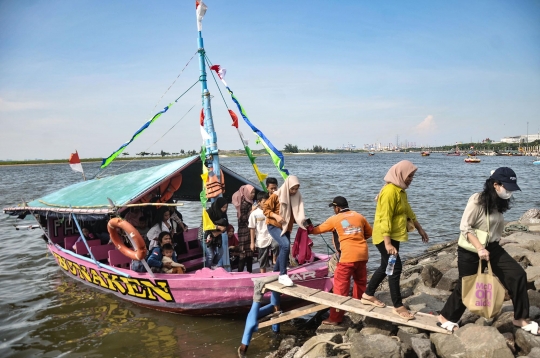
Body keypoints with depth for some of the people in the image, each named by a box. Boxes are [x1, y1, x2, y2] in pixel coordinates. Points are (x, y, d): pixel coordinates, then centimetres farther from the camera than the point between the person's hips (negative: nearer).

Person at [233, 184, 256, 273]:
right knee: (244, 252, -8)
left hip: (250, 230, 8)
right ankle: (240, 272, -5)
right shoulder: (243, 204, -12)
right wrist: (251, 211, -18)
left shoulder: (250, 202, 13)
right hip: (244, 231, -8)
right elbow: (242, 218, -17)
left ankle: (249, 271, 14)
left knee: (250, 251, 9)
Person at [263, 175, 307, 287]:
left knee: (284, 250, 12)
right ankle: (283, 275, -20)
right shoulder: (276, 196, -14)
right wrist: (275, 216, -24)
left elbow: (295, 214, 11)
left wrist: (302, 220, -10)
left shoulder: (296, 198, 2)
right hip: (274, 226, -7)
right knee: (286, 245, -27)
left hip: (286, 227, 7)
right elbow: (265, 209, -9)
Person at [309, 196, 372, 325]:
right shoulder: (359, 216, 13)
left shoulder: (334, 219, 2)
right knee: (360, 282, 21)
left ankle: (335, 318, 2)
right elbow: (369, 233, 20)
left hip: (348, 256, -5)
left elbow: (318, 229, 13)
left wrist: (308, 230, 31)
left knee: (341, 286, -1)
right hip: (362, 254, 5)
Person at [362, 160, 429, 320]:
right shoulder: (390, 191, -22)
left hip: (395, 235, 10)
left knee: (386, 267, 16)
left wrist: (420, 229, 26)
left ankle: (368, 295, 29)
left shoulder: (401, 190, 10)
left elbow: (408, 211, 22)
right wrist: (387, 243, -30)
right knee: (395, 268, -5)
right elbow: (385, 219, -26)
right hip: (385, 237, -10)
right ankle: (398, 306, 6)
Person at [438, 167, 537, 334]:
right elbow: (465, 227, -21)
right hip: (470, 250, -7)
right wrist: (479, 248, -28)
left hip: (492, 247, 7)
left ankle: (520, 319, 9)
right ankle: (445, 317, 24)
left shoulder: (499, 202, 6)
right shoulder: (477, 200, -19)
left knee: (518, 274, -5)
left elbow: (496, 228, 15)